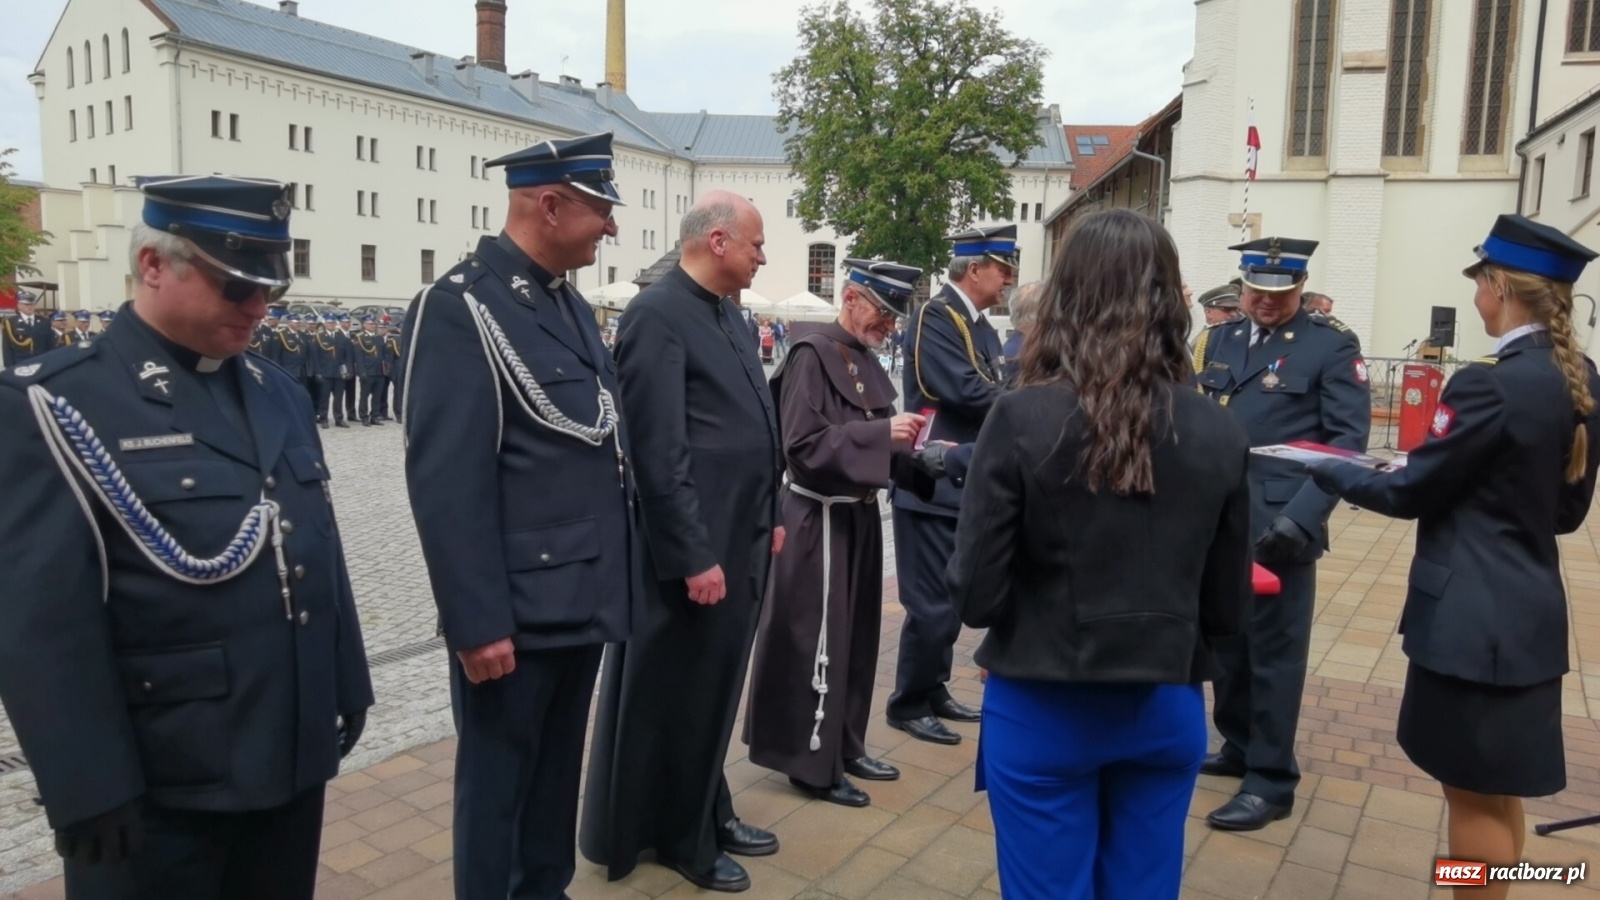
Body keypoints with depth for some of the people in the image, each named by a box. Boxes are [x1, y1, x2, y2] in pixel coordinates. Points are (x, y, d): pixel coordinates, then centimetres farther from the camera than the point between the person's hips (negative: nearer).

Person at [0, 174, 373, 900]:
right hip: (157, 791, -6)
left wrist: (347, 690, 13)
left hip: (294, 762, 6)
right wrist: (91, 793, -16)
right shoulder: (58, 406, -11)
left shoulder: (279, 393, 9)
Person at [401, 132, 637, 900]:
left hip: (583, 598, 8)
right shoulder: (459, 309, -15)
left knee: (557, 772, 22)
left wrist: (618, 577, 13)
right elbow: (445, 483, -19)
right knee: (497, 784, 11)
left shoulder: (570, 304, 11)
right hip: (516, 610, -8)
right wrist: (477, 623, -20)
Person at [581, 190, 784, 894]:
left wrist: (771, 518, 16)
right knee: (678, 696, 7)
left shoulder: (728, 313, 13)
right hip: (695, 549, -9)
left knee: (715, 690, 19)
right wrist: (694, 556, -21)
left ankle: (707, 816, 36)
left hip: (741, 541, 9)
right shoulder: (658, 314, -16)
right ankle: (678, 838, 25)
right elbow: (659, 453, -21)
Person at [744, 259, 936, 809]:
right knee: (817, 641, 1)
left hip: (859, 514, 9)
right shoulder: (812, 354, -14)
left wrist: (914, 451, 1)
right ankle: (812, 762, 14)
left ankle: (844, 746, 31)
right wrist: (882, 432, -25)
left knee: (856, 637, 16)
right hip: (821, 519, -9)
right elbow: (804, 444, -22)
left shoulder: (866, 359, 11)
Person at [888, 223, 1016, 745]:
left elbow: (999, 392, 9)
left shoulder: (981, 326, 15)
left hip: (969, 485, 9)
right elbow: (969, 393, -23)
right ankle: (908, 705, 13)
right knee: (933, 603, -3)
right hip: (934, 486, -9)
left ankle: (933, 692, 30)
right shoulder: (935, 317, -14)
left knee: (953, 599, 17)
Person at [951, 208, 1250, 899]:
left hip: (1042, 710, -3)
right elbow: (1228, 607, 2)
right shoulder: (1219, 433, -7)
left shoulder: (1023, 418, -17)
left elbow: (976, 595, -14)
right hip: (1166, 709, 3)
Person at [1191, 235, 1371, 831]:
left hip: (1279, 526, -5)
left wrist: (1303, 515, -20)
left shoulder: (1332, 347, -3)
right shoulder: (1215, 341, 11)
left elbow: (1348, 440, -9)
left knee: (1273, 652, 2)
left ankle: (1270, 779, 13)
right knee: (1225, 641, 15)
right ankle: (1238, 747, 33)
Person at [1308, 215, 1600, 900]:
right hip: (1528, 606, 9)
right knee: (1498, 785, 22)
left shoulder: (1490, 383, -21)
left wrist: (1330, 474, 2)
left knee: (1473, 792, 6)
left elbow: (1411, 492, -13)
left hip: (1473, 615, -9)